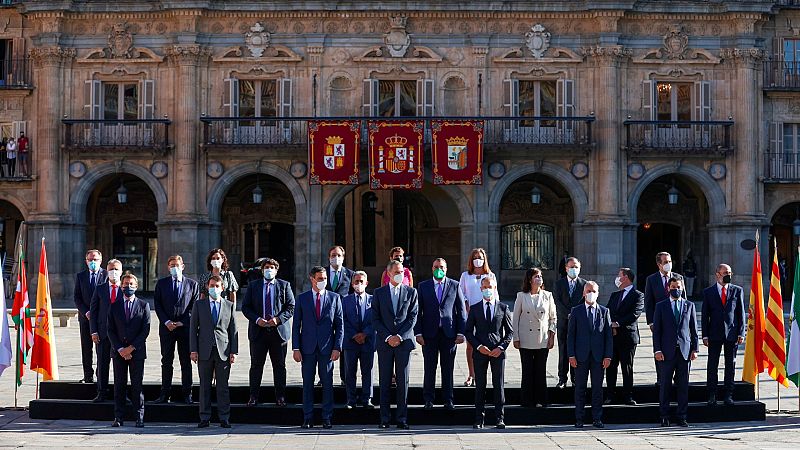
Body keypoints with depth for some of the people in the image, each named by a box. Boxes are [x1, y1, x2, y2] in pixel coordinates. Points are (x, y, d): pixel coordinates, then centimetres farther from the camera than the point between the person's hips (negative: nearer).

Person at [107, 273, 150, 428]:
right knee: (119, 385, 3)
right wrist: (120, 349, -7)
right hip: (118, 351, 2)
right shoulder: (114, 306, 10)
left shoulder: (143, 305, 4)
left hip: (137, 351, -2)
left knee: (137, 385, -1)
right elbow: (111, 330, 5)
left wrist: (131, 348, -10)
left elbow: (146, 330, -2)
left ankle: (139, 417, 3)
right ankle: (118, 417, 6)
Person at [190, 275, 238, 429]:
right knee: (204, 386, 3)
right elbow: (193, 328, 6)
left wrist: (233, 351, 1)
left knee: (223, 386, 1)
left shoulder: (230, 306, 10)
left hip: (223, 351, 0)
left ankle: (224, 418, 6)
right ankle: (204, 418, 9)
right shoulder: (199, 305, 9)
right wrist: (193, 350, -2)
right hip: (205, 351, 0)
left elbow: (233, 330, 8)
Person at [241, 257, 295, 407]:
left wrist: (278, 319, -13)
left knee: (279, 366, 4)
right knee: (256, 365, 3)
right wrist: (256, 319, -10)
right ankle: (253, 397, 10)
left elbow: (291, 307, 2)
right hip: (258, 331, 1)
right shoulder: (253, 286, 8)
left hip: (278, 331, 0)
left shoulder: (284, 285, 6)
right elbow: (245, 307, 6)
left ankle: (280, 397, 10)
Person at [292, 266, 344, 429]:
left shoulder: (335, 298, 5)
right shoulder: (302, 298, 6)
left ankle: (326, 418, 9)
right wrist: (296, 348, -2)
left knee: (327, 383, 2)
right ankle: (308, 418, 10)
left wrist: (337, 347, -4)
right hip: (308, 348, 0)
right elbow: (296, 325, 5)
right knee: (307, 383, 4)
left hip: (327, 348, 0)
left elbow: (340, 325, 4)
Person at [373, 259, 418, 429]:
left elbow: (413, 317, 1)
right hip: (385, 342, 0)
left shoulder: (411, 292, 6)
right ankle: (384, 419, 6)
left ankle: (402, 418, 4)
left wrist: (400, 336, -9)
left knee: (403, 381, 0)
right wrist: (388, 337, -8)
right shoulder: (379, 293, 7)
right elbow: (375, 319, 4)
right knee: (384, 381, 2)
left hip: (404, 341, 0)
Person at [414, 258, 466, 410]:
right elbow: (418, 311, 5)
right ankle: (428, 400, 12)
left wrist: (461, 332, -2)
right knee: (429, 369, 3)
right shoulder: (423, 286, 6)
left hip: (449, 333, 0)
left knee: (448, 369, 5)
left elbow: (461, 310, 5)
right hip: (429, 334, 0)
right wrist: (418, 333, -3)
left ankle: (448, 400, 12)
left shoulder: (455, 286, 6)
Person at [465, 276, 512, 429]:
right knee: (480, 385, 2)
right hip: (480, 352, 0)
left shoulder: (503, 308, 6)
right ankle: (479, 419, 6)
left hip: (498, 352, 0)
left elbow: (510, 331, 8)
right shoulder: (474, 309, 7)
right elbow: (468, 331, 6)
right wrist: (479, 346, -8)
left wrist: (501, 347, -6)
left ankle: (499, 418, 6)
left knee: (499, 385, 1)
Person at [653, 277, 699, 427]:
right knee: (665, 384, 0)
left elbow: (694, 329, 11)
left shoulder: (689, 305, 11)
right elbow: (656, 330, 3)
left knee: (683, 385, 2)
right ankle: (664, 416, 8)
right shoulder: (661, 306, 7)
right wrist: (657, 350, -5)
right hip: (667, 352, -1)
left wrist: (694, 349, 3)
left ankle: (681, 417, 8)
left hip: (684, 351, 1)